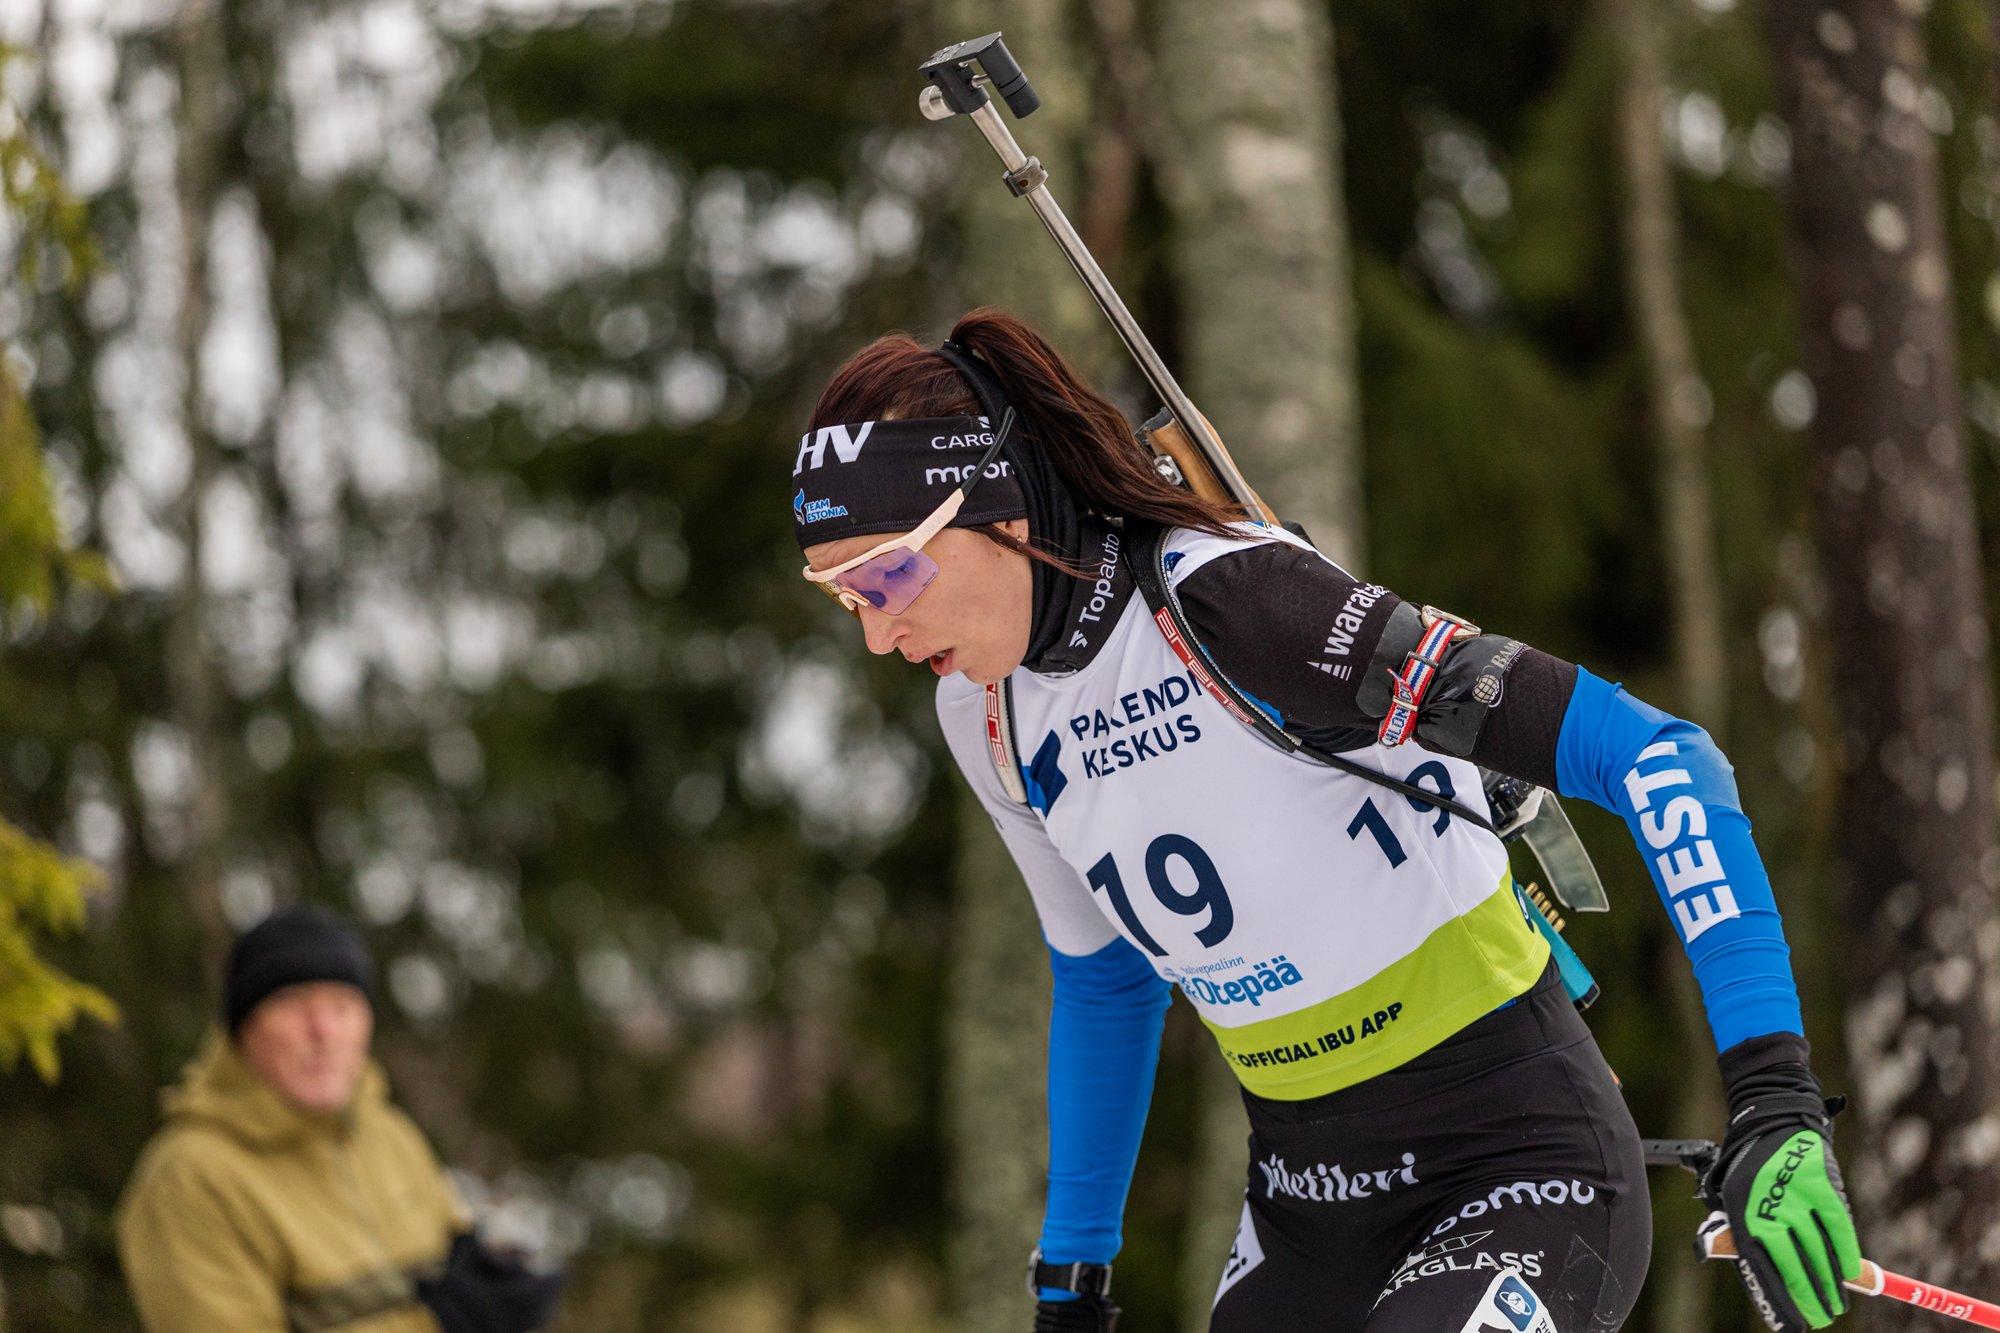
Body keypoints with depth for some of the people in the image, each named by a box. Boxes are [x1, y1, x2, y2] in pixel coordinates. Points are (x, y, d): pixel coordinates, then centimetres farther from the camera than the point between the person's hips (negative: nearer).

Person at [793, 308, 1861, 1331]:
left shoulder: (1230, 599, -22)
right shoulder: (988, 715, 2)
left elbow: (1650, 759, -24)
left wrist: (1772, 1100, -30)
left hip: (1520, 1168, -7)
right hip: (1303, 1205, 7)